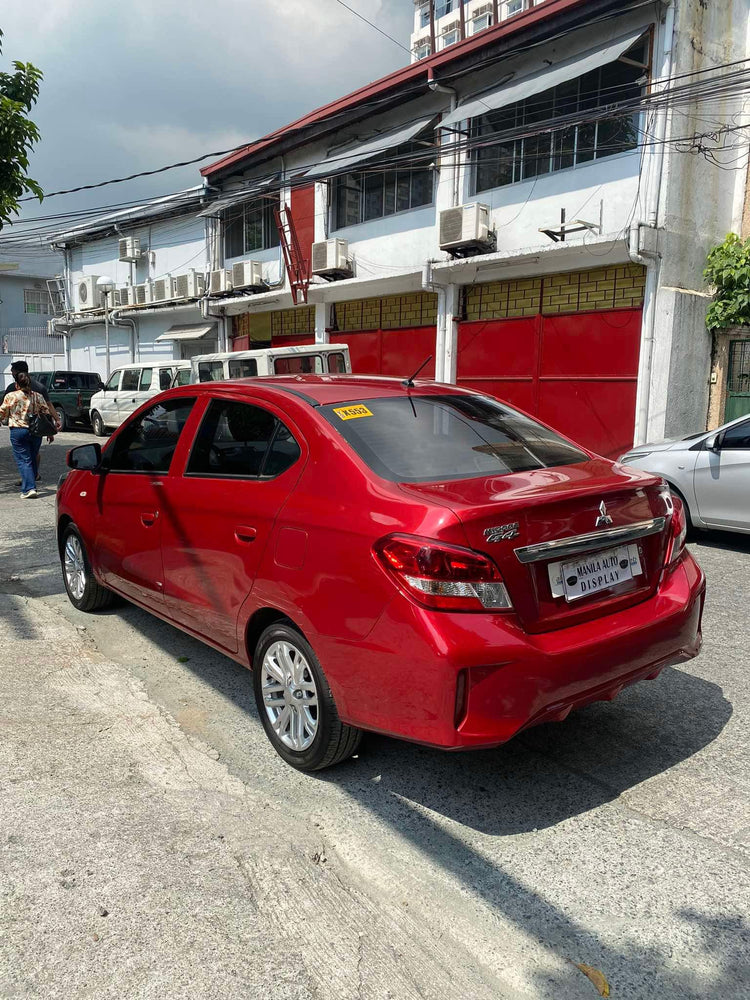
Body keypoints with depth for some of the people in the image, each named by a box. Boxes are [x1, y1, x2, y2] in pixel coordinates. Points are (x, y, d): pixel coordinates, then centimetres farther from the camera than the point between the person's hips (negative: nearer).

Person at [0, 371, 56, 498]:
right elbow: (48, 414, 5)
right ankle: (29, 483, 26)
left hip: (18, 431, -4)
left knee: (23, 460, -2)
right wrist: (50, 432, 12)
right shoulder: (38, 396, 4)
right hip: (36, 432, 4)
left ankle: (29, 488, -13)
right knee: (33, 459, 16)